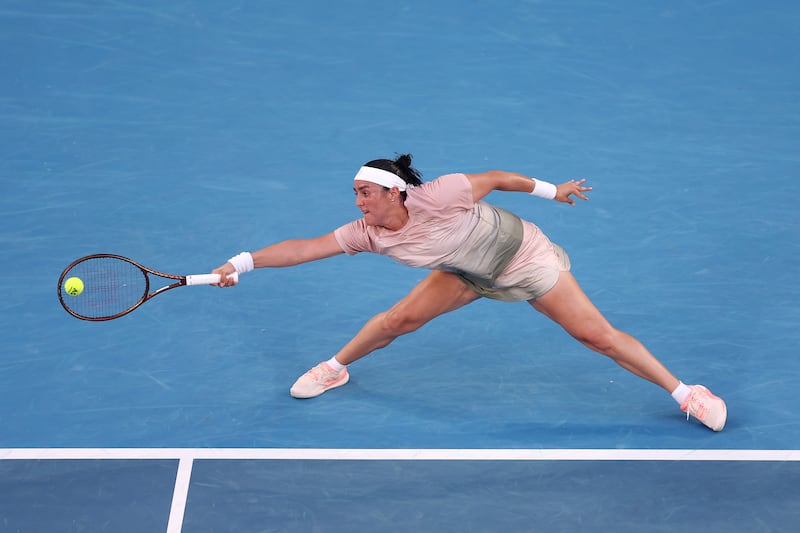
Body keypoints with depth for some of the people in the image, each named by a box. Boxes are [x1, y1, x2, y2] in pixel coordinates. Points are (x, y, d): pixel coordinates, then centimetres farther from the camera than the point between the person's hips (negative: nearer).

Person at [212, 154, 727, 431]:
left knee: (599, 335, -7)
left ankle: (685, 392, 6)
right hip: (472, 272, 5)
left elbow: (496, 177, -21)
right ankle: (335, 368, 24)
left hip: (526, 257, -5)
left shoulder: (437, 196, -34)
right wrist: (243, 262, -29)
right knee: (400, 318, -2)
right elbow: (307, 247, -20)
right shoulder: (369, 232, -18)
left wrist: (551, 190, -10)